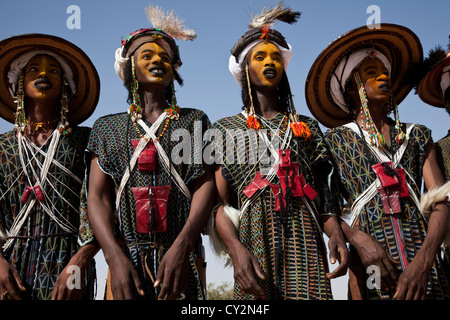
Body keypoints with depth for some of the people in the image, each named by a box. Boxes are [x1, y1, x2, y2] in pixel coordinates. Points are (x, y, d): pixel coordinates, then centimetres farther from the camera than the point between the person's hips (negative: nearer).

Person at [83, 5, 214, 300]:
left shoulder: (194, 120, 10)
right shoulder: (108, 127, 12)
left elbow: (206, 184, -2)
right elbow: (98, 196, 2)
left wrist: (182, 247, -16)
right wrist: (116, 258, -13)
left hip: (181, 256, 0)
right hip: (126, 257, 1)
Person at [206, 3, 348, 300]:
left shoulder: (307, 127, 17)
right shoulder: (227, 128, 11)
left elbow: (322, 195, 13)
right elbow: (218, 200, 1)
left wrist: (336, 232, -7)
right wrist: (235, 248, -16)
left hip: (304, 242, 2)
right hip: (254, 241, -1)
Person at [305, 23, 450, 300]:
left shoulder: (417, 136, 12)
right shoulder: (336, 140, 6)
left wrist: (423, 262, -14)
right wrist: (358, 239, -17)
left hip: (425, 266, 2)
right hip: (371, 257, -2)